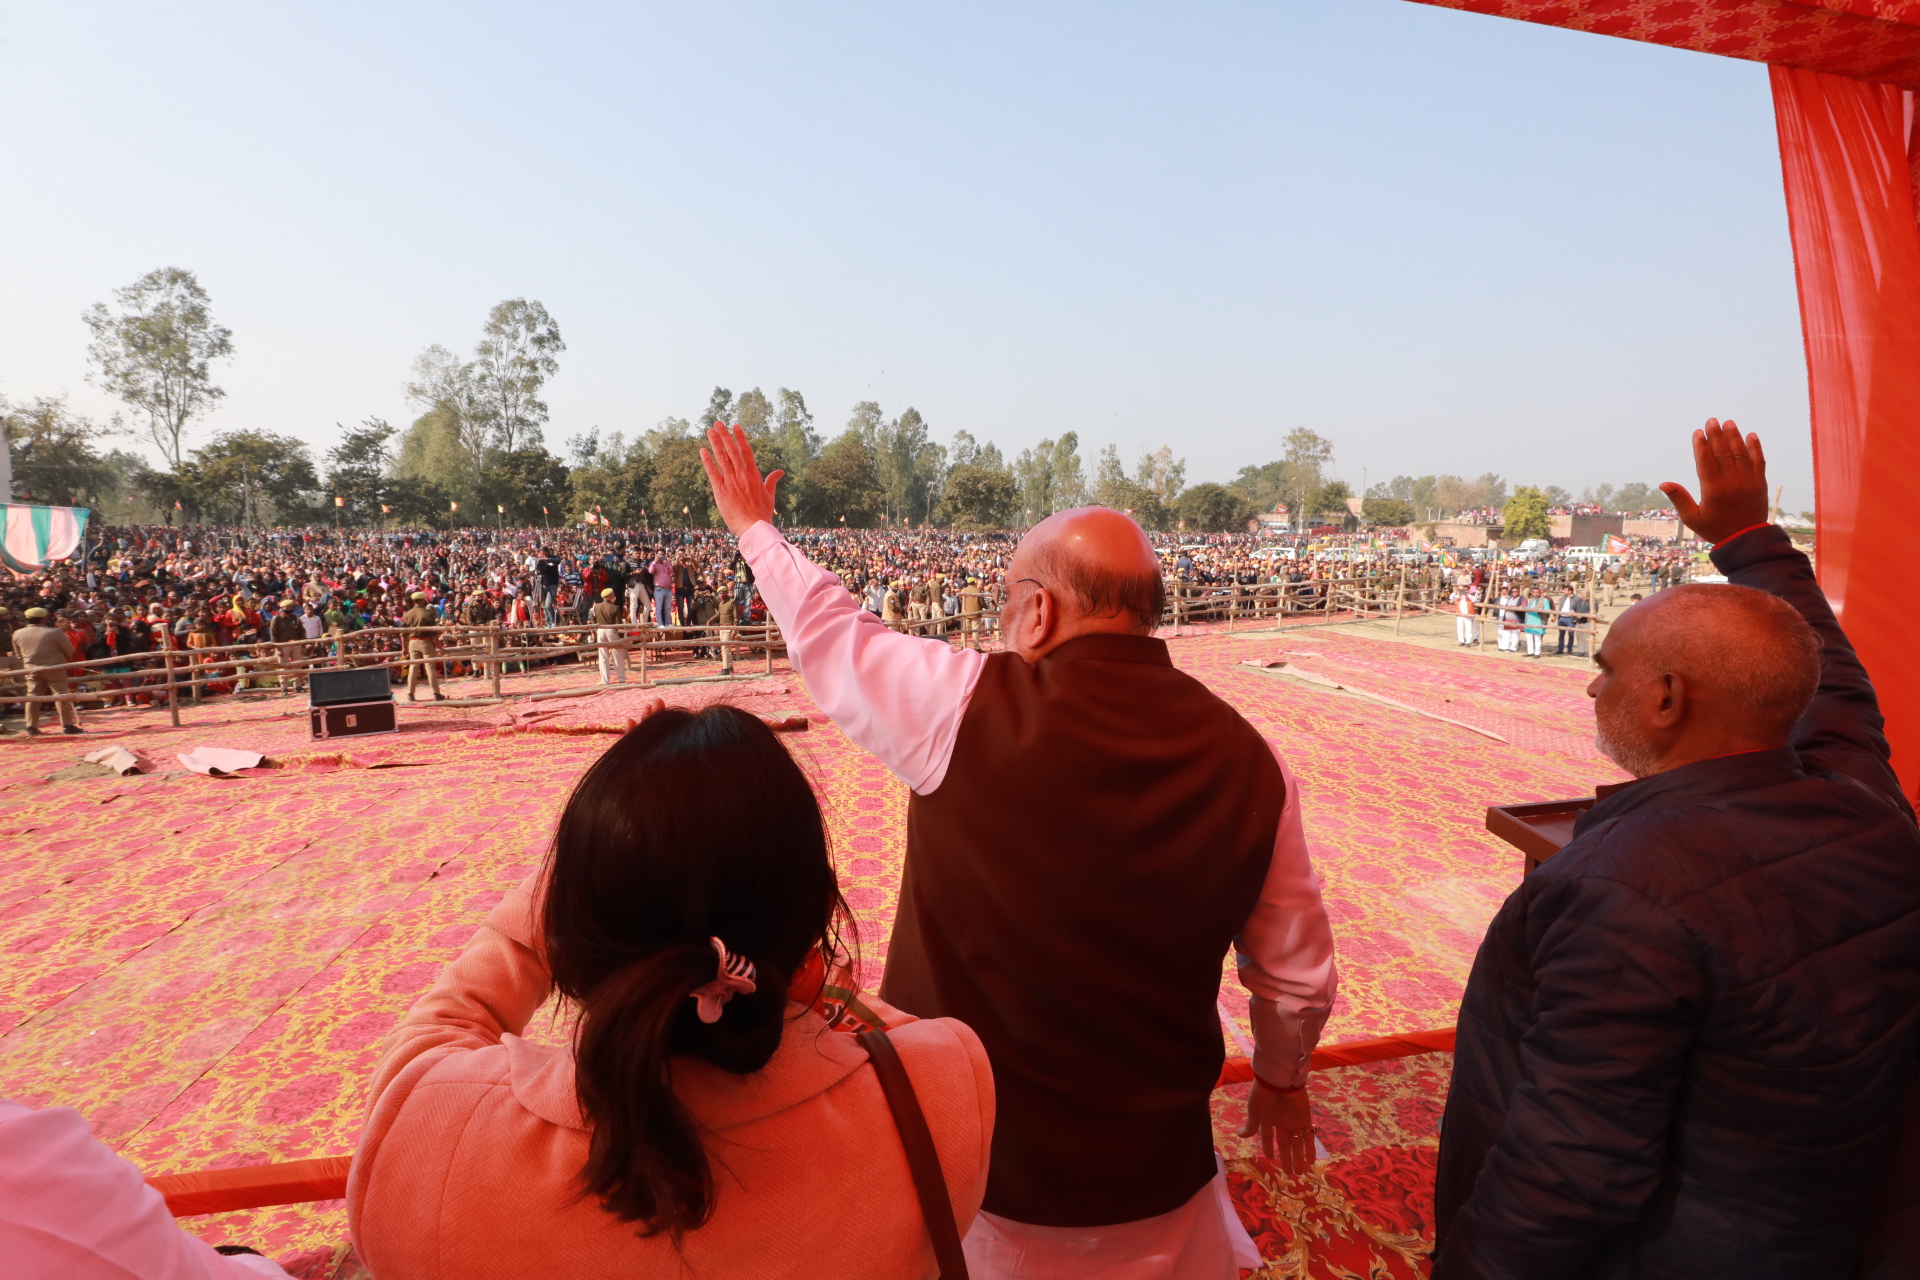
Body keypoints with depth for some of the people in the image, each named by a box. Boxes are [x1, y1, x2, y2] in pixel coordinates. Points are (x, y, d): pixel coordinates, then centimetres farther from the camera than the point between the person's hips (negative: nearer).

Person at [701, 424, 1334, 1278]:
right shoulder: (1246, 760, -12)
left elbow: (829, 631, -5)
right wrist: (1283, 1079, 18)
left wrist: (754, 528, 13)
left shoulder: (969, 710, -22)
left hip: (972, 1172, -2)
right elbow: (1298, 974, -2)